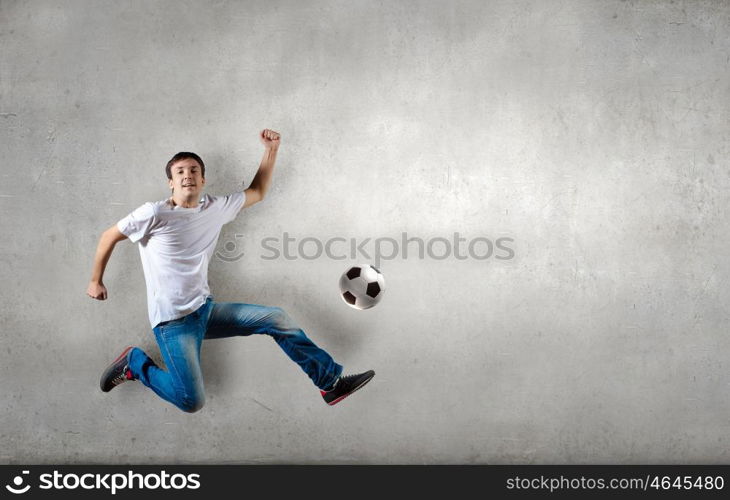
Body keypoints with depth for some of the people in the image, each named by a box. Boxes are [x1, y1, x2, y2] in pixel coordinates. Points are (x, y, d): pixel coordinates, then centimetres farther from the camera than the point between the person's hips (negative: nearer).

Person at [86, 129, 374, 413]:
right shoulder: (155, 214, -12)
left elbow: (257, 193, 18)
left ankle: (331, 383, 8)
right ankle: (134, 362, 10)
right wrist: (96, 280, 8)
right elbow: (109, 237, 1)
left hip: (205, 308, 7)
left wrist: (271, 149, 10)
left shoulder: (216, 209, 6)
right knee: (192, 402, -16)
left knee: (276, 319, -1)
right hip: (173, 321, -6)